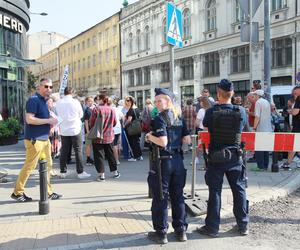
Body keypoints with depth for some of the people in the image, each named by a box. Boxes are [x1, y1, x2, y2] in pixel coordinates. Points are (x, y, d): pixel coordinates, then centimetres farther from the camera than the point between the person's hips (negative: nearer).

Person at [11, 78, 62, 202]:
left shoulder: (43, 101, 15)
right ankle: (17, 192, 12)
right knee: (29, 166, -2)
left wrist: (50, 122, 8)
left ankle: (48, 192, 20)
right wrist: (48, 120, -19)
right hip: (34, 139, -9)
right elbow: (29, 119, -23)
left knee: (47, 165, 11)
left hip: (45, 138, 9)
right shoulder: (34, 100, -13)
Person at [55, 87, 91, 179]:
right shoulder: (75, 102, -8)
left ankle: (63, 172, 16)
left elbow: (58, 115, 10)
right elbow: (81, 115, 3)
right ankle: (80, 172, 3)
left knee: (64, 151, 10)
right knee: (78, 151, 2)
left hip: (64, 131, 4)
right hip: (75, 130, -4)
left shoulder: (58, 103, 0)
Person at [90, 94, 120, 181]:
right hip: (109, 136, 4)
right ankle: (115, 172, 23)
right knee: (110, 154, 16)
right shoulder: (112, 110, 0)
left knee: (99, 156, 3)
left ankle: (101, 175, 3)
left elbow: (92, 122, -12)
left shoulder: (96, 109, -14)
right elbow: (114, 122, 7)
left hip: (98, 137, -4)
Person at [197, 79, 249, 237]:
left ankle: (212, 227, 13)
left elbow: (205, 125, 6)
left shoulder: (211, 112, -13)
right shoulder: (241, 111, -7)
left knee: (215, 192, 5)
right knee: (239, 190, 14)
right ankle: (243, 225, 24)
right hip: (235, 157, 2)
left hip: (216, 157, -2)